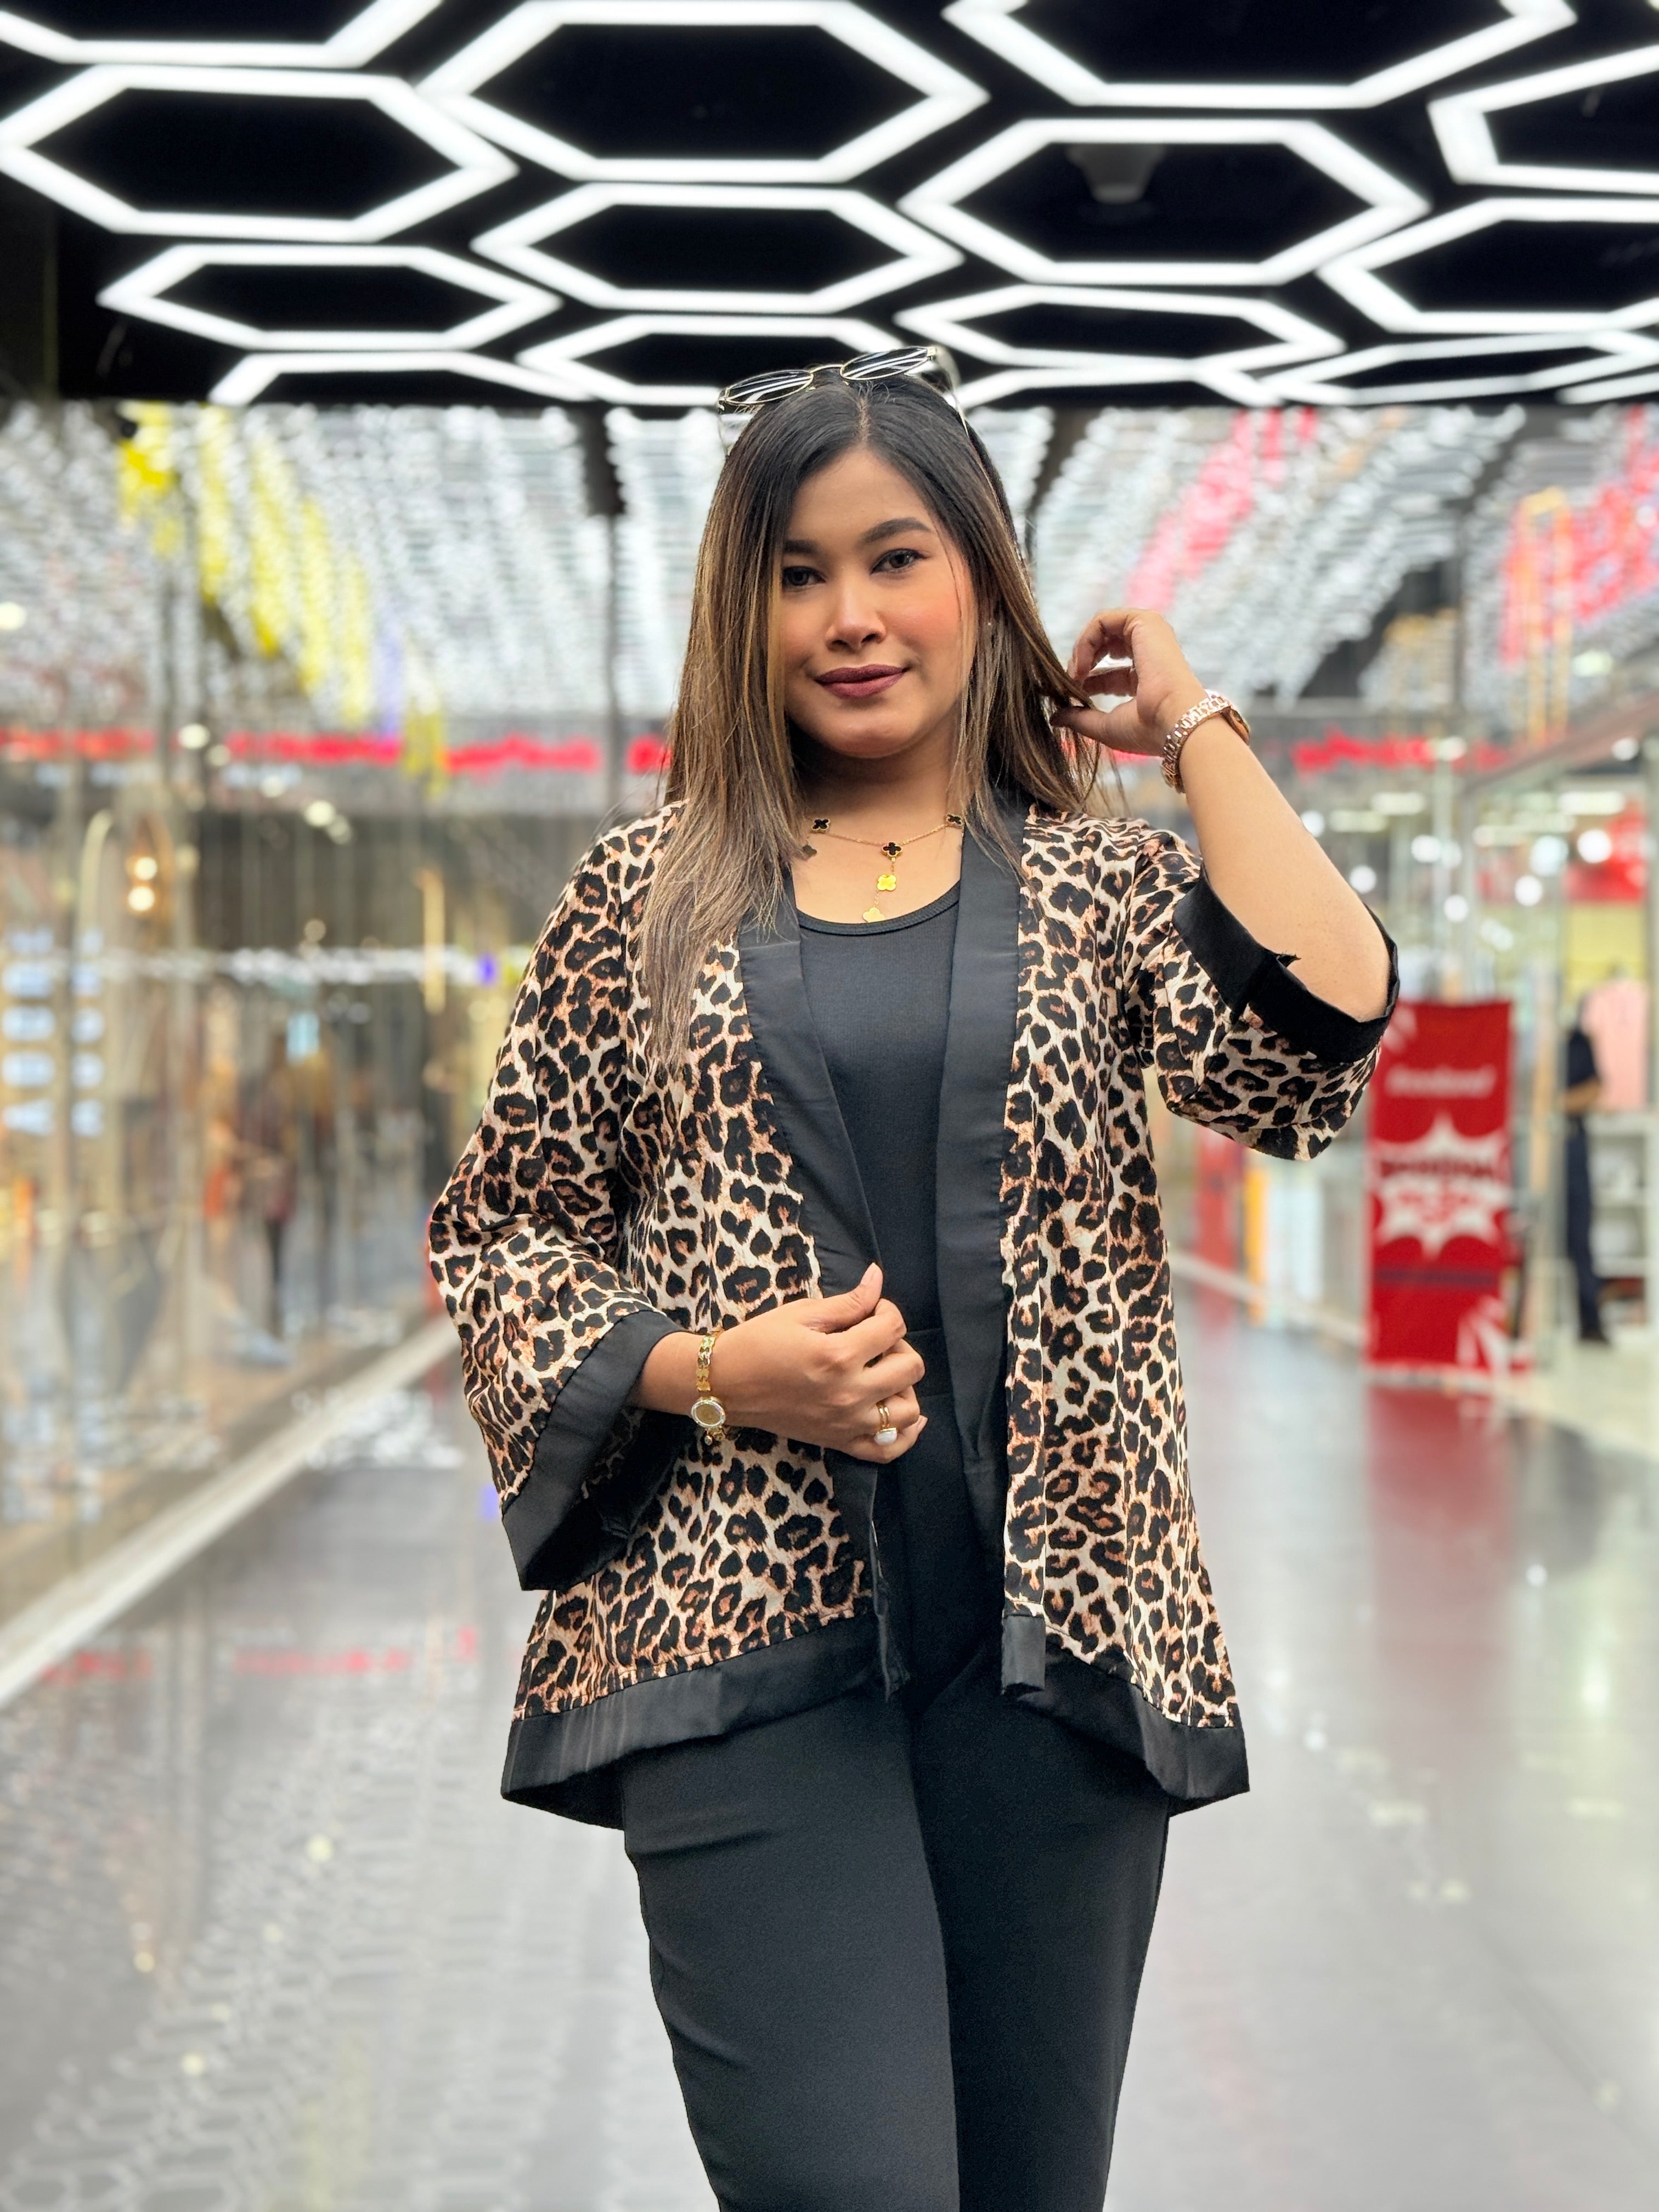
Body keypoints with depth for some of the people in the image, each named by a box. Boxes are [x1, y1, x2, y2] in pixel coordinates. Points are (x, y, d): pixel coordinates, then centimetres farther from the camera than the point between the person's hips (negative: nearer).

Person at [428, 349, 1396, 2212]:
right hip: (745, 1637, -1)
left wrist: (1196, 730, -2)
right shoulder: (648, 898, 8)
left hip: (1054, 1636, 2)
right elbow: (498, 1234, 10)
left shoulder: (1095, 881, 9)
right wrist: (714, 1370, -9)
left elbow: (1317, 1049, -11)